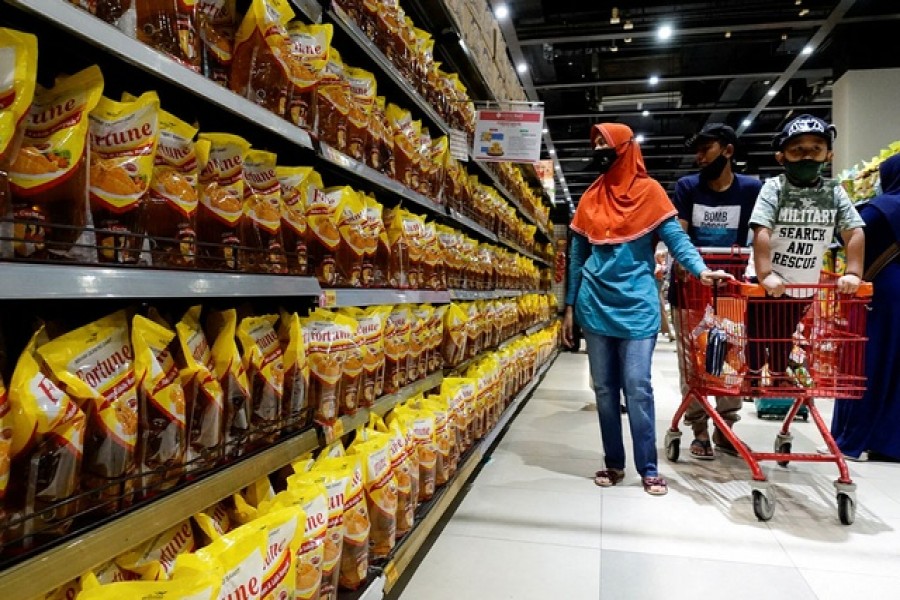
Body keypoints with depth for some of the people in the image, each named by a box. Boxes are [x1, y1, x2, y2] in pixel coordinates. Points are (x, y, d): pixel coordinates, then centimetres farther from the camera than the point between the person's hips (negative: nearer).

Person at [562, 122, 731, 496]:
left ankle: (648, 469, 7)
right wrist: (569, 306, 10)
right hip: (595, 306, 4)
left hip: (636, 306, -4)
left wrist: (701, 270, -24)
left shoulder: (648, 191, 1)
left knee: (637, 387, -5)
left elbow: (675, 238, -6)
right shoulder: (590, 199, 11)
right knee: (604, 388, 8)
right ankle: (613, 463, 20)